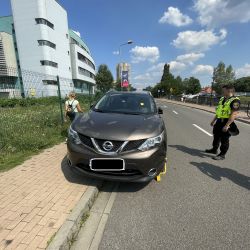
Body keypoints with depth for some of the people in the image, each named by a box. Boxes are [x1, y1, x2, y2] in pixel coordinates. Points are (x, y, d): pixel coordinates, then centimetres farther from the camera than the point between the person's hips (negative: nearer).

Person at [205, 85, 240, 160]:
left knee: (224, 139, 2)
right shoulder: (222, 99, 11)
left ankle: (222, 155, 15)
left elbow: (234, 114, -22)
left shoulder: (235, 101, -17)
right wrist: (214, 120, 19)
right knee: (216, 136, 19)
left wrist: (227, 125, -25)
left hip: (226, 122, -8)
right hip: (219, 121, 9)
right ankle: (214, 149, 37)